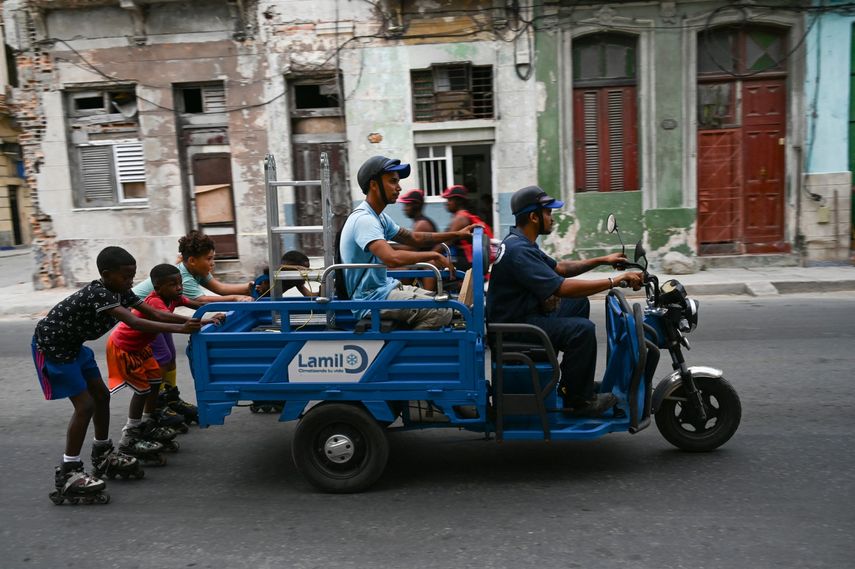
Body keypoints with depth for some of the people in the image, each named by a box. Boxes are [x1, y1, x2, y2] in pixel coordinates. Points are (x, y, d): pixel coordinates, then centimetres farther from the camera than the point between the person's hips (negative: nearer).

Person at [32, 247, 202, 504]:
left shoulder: (121, 292, -4)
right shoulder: (98, 293, -31)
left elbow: (155, 313, -7)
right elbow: (135, 322, -41)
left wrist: (193, 321, -17)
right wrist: (180, 328, -45)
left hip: (72, 345, 9)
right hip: (51, 346, -9)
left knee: (101, 396, 12)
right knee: (85, 405, -12)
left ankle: (103, 455, 28)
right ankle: (68, 473, -3)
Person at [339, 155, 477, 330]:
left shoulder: (379, 217, 12)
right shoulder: (364, 219, -20)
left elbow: (414, 239, 21)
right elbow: (392, 258, -34)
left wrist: (456, 234, 15)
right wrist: (434, 255, -23)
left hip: (383, 287, 10)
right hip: (371, 299, -10)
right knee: (442, 312, -19)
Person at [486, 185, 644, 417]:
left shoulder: (520, 242, 12)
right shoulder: (518, 250, -23)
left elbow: (559, 268, 20)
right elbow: (561, 288, -29)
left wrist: (602, 260, 13)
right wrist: (615, 281, -25)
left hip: (523, 314, 11)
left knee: (580, 303, 19)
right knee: (582, 329, -23)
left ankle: (571, 380, 22)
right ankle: (578, 400, -7)